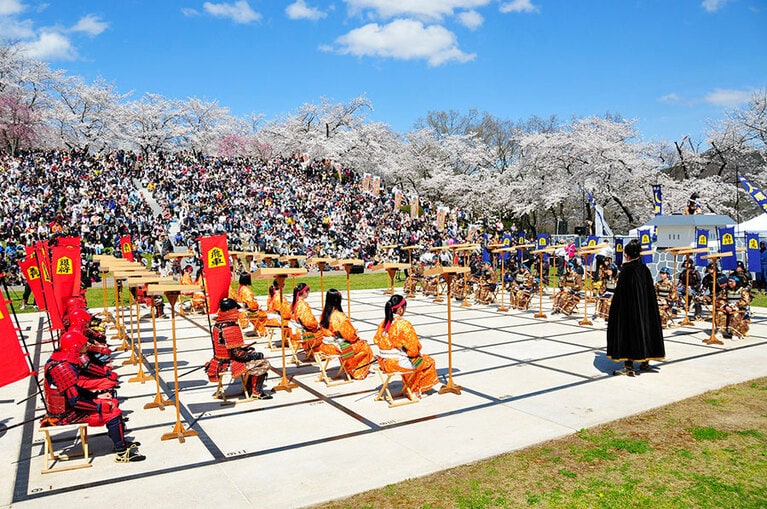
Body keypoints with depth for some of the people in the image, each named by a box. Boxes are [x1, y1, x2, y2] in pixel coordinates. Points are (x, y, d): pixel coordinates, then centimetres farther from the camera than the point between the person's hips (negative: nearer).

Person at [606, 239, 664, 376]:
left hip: (629, 309, -7)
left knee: (628, 332, -1)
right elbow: (651, 293, 10)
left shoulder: (627, 270, -16)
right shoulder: (645, 269, 5)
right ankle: (645, 363, 25)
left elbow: (620, 293, -16)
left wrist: (614, 309, -8)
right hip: (644, 309, 7)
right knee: (644, 329, 16)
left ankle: (628, 367, 0)